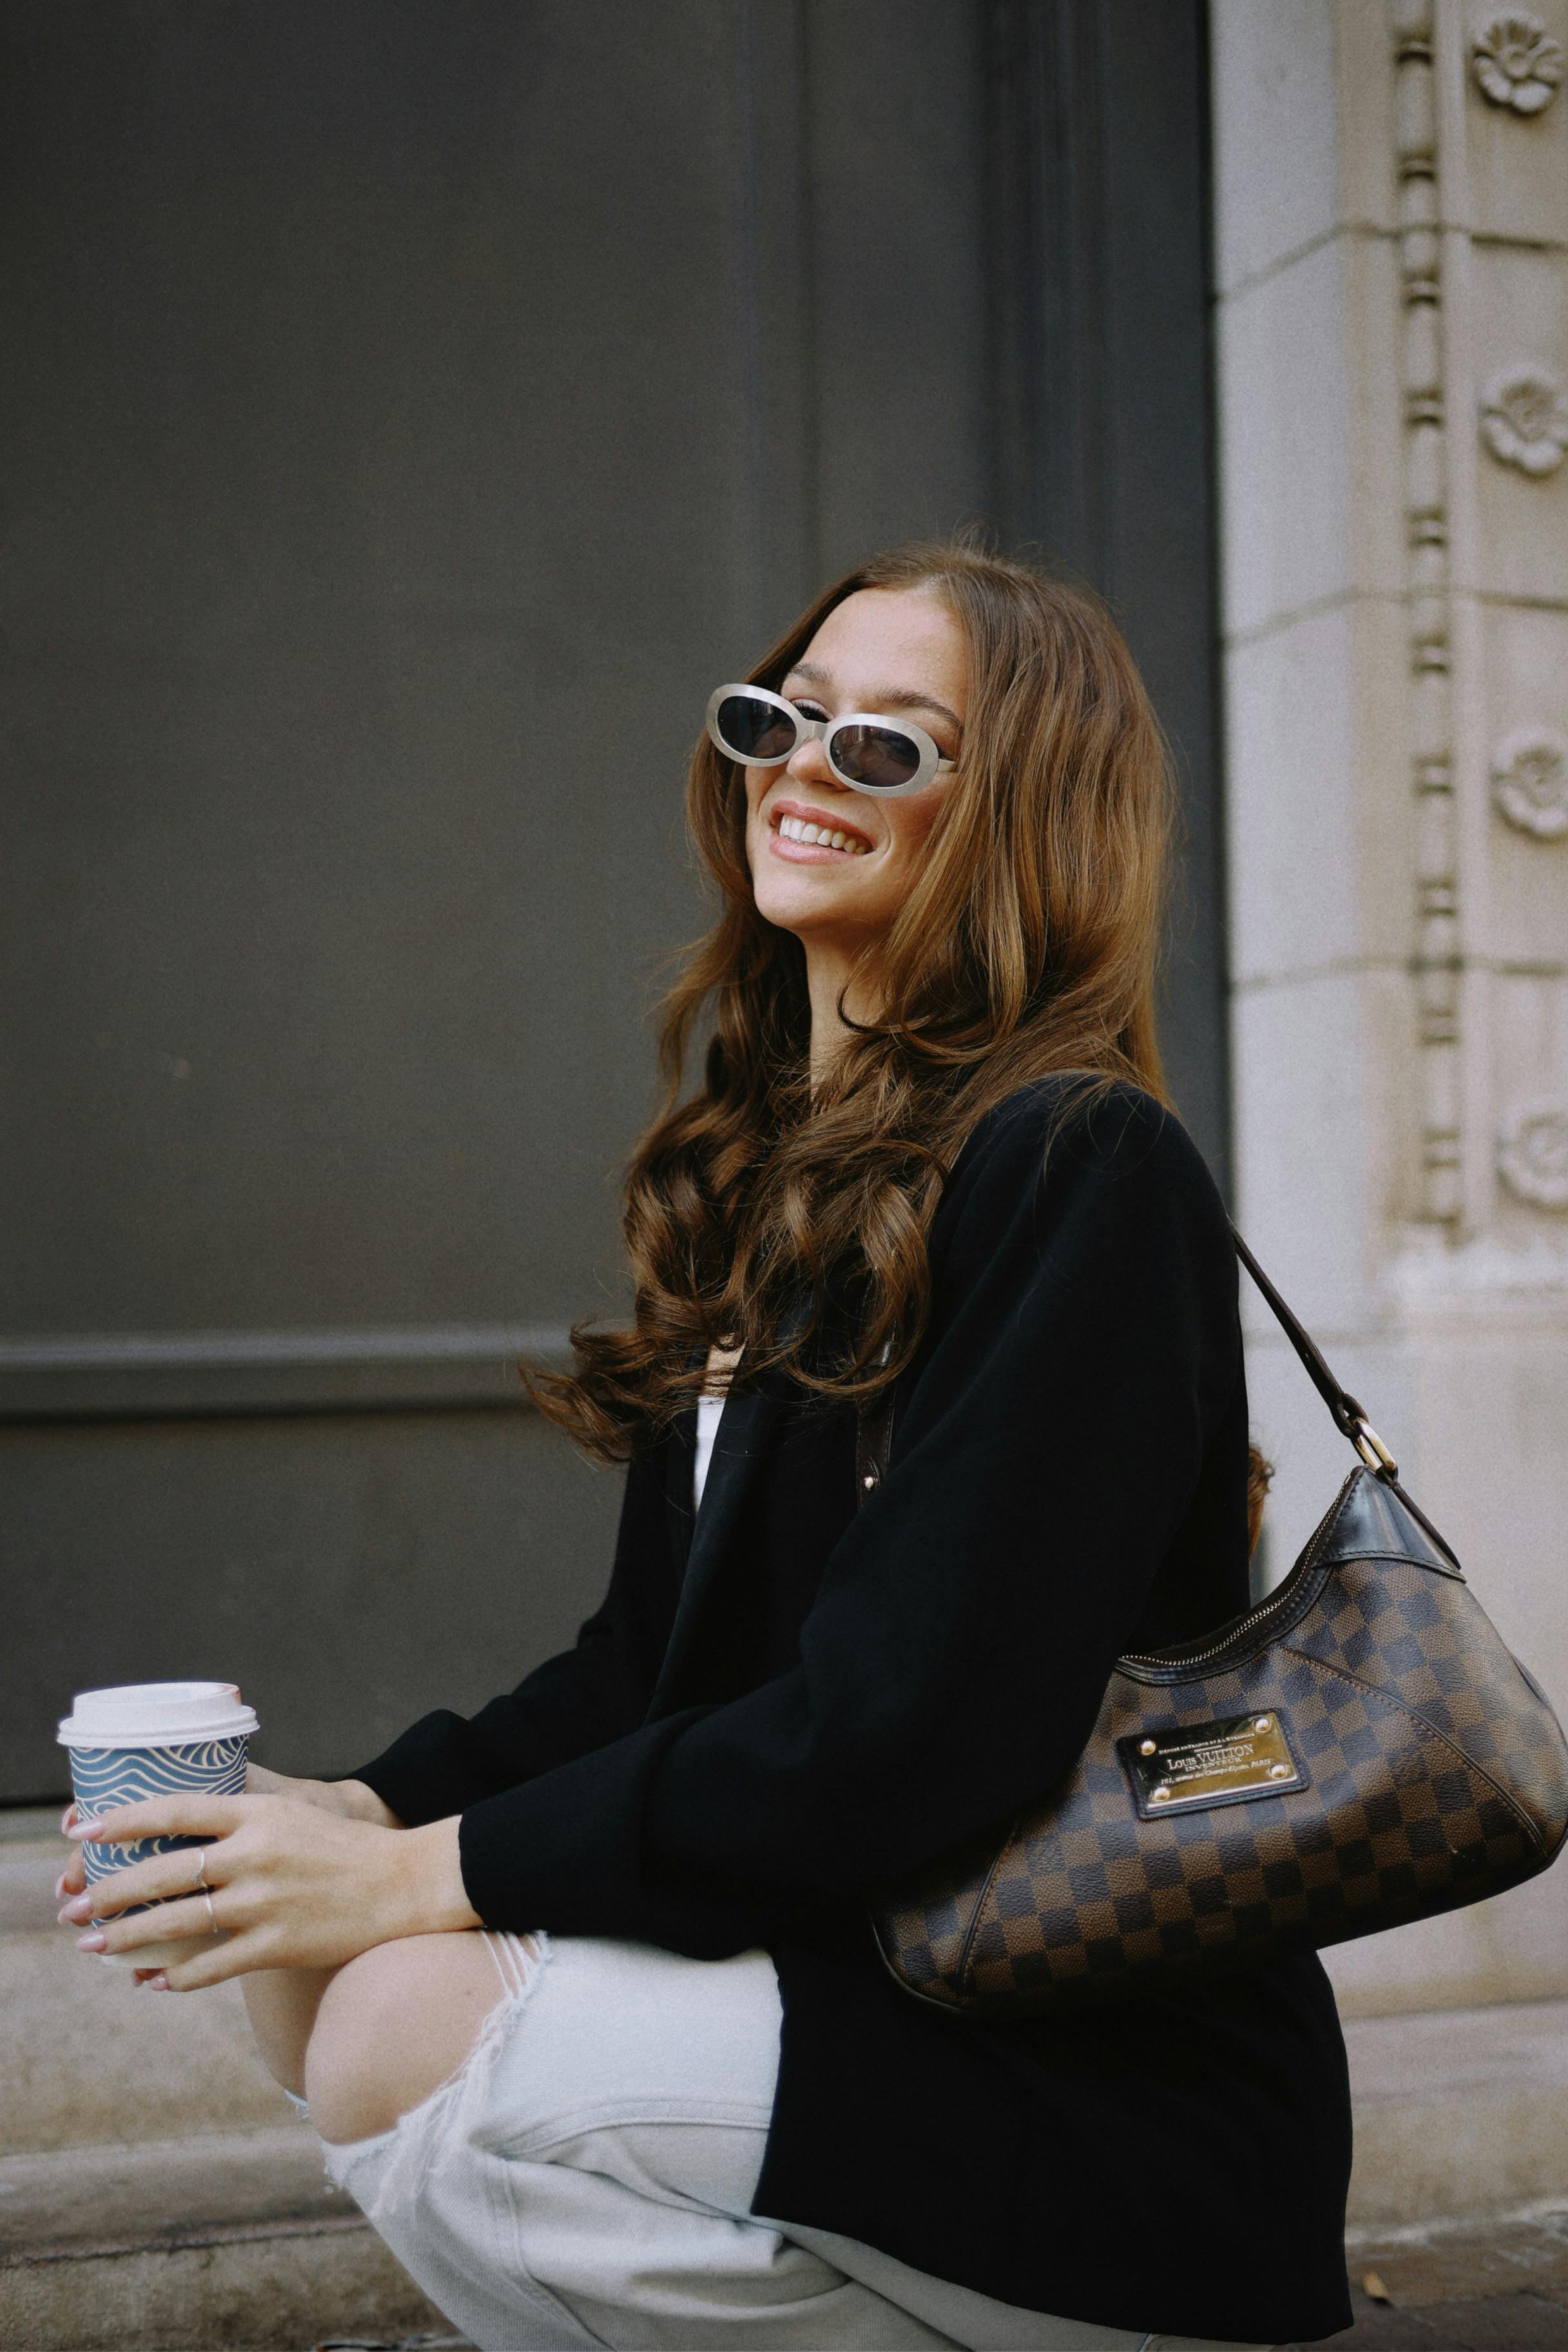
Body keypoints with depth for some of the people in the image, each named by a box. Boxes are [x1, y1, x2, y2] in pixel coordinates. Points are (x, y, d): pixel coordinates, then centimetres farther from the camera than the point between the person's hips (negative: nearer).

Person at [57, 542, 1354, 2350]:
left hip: (1110, 2114, -8)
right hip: (854, 1979, 8)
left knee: (405, 2034, -21)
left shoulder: (1084, 1178, -17)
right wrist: (373, 1809, -5)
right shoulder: (771, 1174, 10)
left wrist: (433, 1868, -19)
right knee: (306, 1973, -4)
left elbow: (902, 1736, -23)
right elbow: (663, 1655, 11)